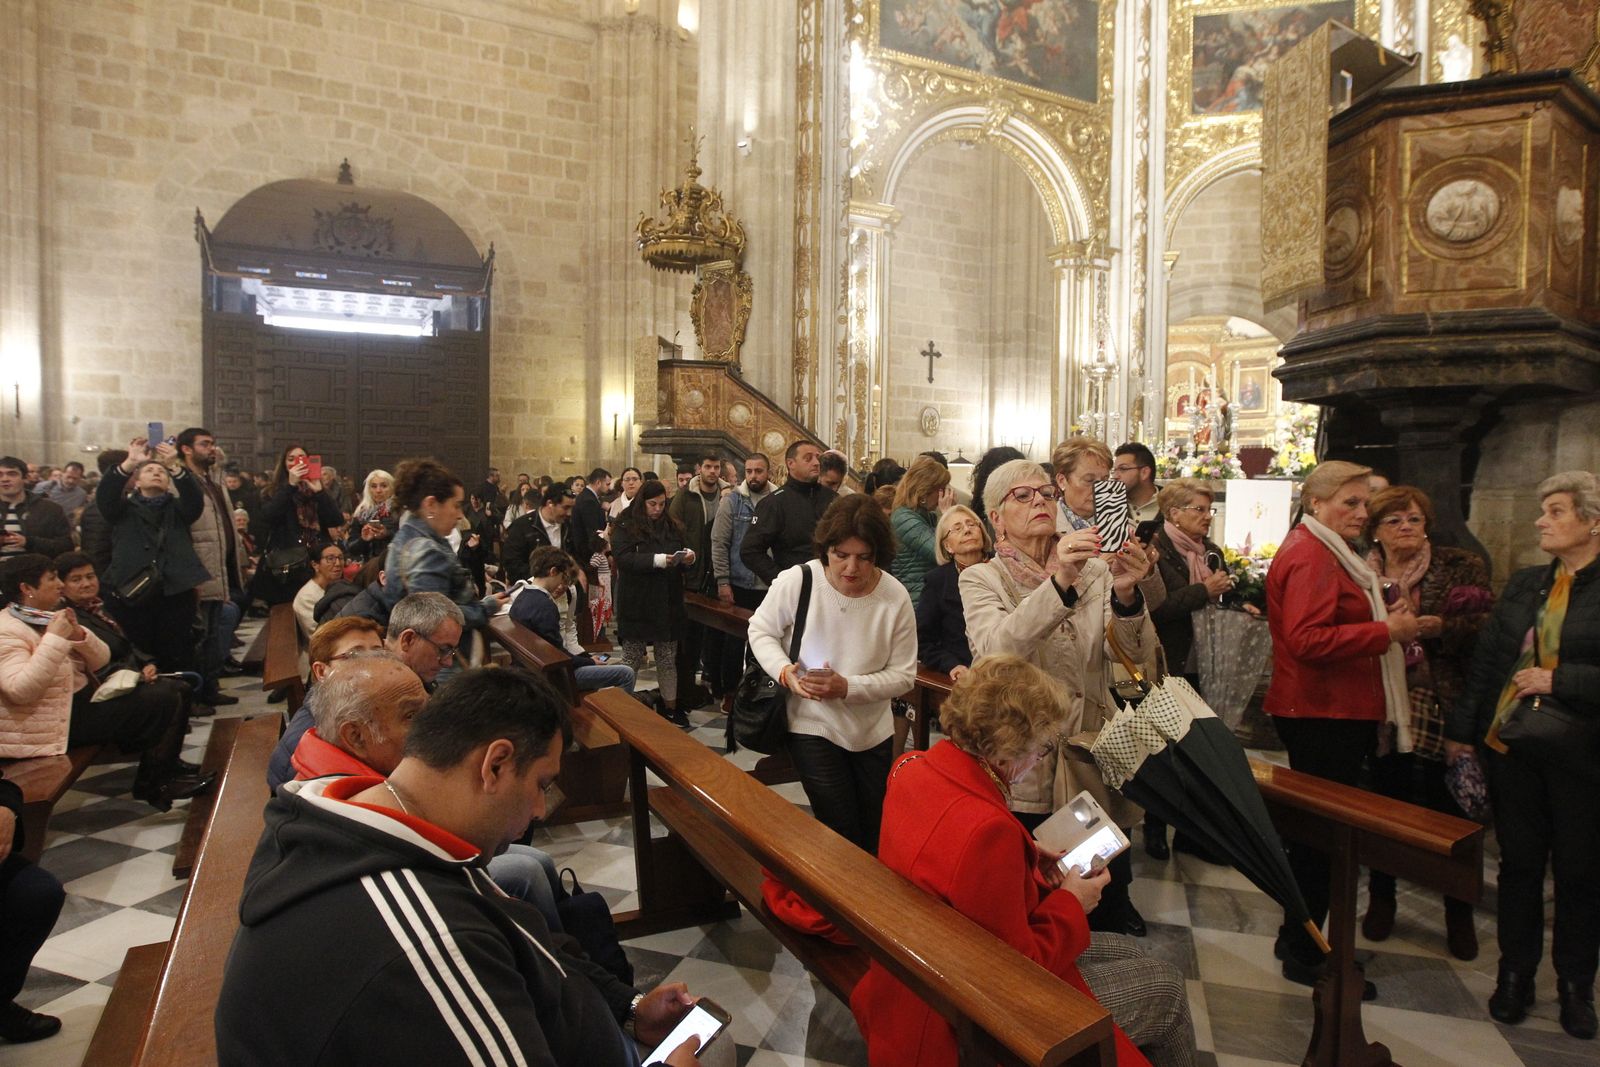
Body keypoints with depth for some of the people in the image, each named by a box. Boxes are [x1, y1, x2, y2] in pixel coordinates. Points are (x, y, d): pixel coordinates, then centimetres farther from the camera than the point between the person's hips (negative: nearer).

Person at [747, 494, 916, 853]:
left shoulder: (895, 597, -16)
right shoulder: (796, 581, -19)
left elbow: (904, 674, -11)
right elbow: (760, 630, -4)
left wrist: (848, 687, -25)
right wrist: (785, 671, -22)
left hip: (873, 731, 3)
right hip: (813, 726, -2)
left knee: (875, 834, 20)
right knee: (842, 835, -1)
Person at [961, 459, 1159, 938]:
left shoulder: (1094, 571, 5)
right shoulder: (981, 579, -1)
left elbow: (1139, 654, -6)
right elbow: (995, 651, -21)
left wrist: (1126, 595, -25)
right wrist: (1059, 585, -34)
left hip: (1093, 755, 3)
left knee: (1110, 909, 11)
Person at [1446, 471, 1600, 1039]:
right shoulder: (1523, 584, 6)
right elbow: (1485, 660, 8)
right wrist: (1462, 731, 7)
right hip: (1510, 747, 4)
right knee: (1519, 864, 13)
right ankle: (1515, 975, 27)